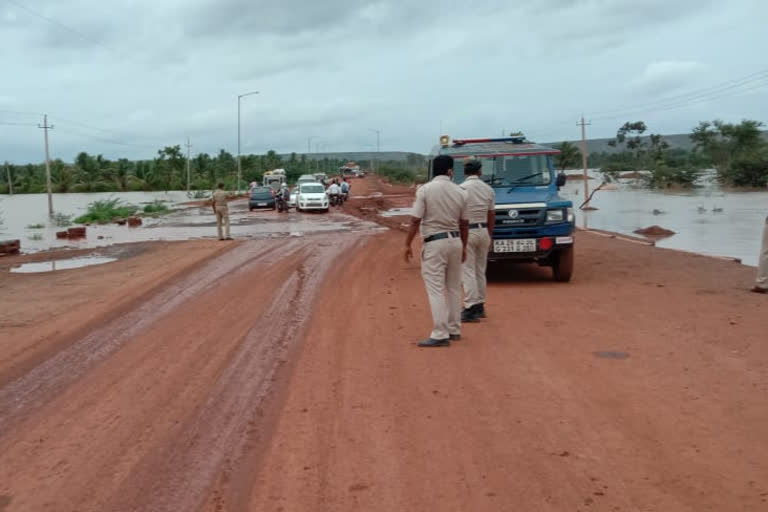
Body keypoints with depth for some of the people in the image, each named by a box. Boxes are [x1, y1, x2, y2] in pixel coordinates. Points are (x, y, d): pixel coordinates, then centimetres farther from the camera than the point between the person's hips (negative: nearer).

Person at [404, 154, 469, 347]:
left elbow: (415, 221, -12)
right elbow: (464, 224, 9)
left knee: (436, 289, -4)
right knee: (454, 287, 15)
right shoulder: (460, 192, 3)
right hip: (455, 241, 5)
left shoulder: (425, 190, -9)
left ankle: (441, 334, -7)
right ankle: (454, 330, 22)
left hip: (434, 243, -5)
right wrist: (464, 247, 20)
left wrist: (408, 244, -2)